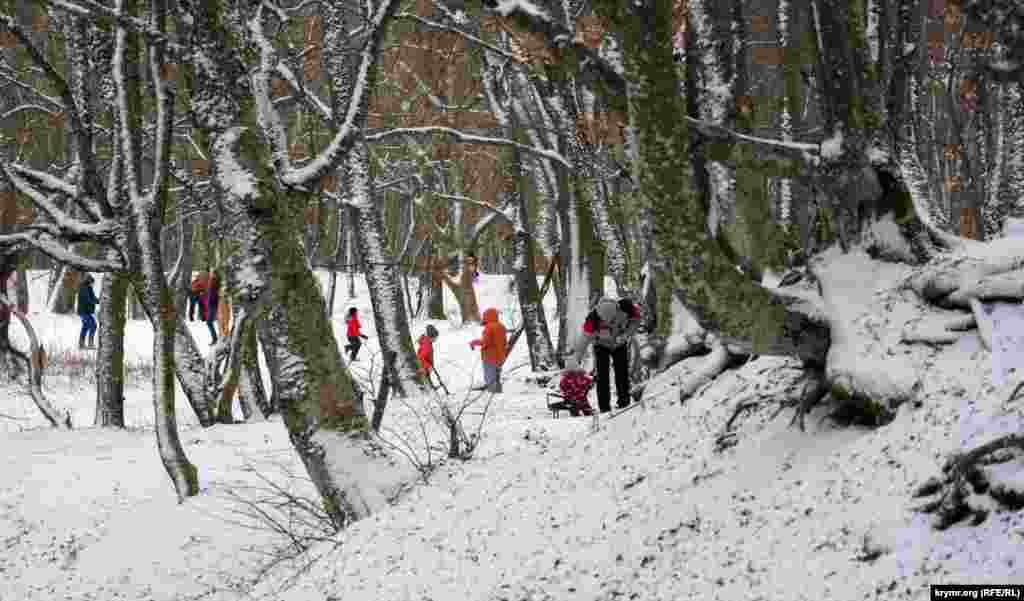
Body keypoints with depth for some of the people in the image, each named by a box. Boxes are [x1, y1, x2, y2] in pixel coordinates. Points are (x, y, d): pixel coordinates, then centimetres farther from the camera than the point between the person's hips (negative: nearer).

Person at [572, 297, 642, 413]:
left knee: (622, 373, 1)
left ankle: (624, 402, 13)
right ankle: (604, 406, -7)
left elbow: (636, 321, -12)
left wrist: (626, 334, -27)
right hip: (602, 346, -2)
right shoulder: (593, 318, -38)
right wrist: (577, 359, -27)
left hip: (620, 344, 2)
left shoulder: (627, 308, -34)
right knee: (602, 374, -11)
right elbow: (584, 339, -29)